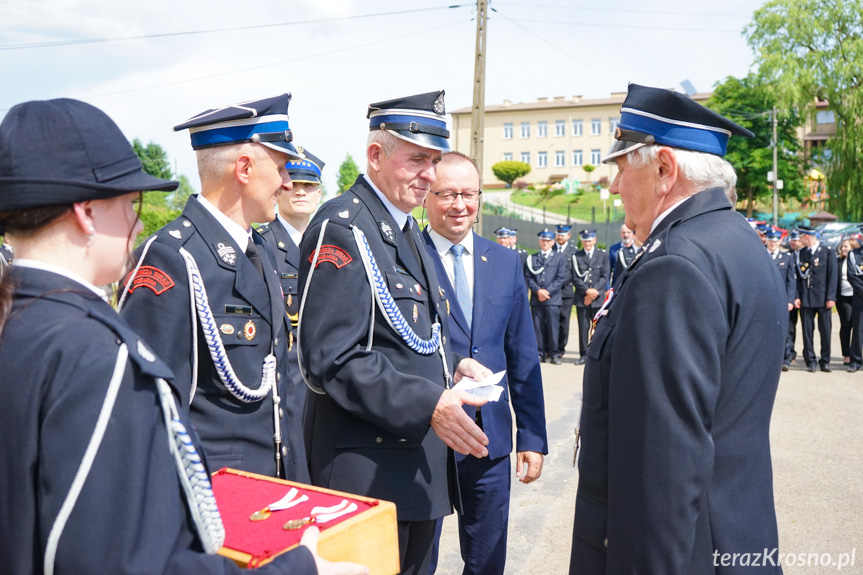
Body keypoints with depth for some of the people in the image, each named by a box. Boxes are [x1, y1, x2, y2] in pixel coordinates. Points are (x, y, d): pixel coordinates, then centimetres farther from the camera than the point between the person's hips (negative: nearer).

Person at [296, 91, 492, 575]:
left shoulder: (407, 229, 14)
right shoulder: (341, 228, -16)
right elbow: (331, 358, -23)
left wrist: (454, 364, 4)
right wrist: (427, 403, -27)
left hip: (426, 463, 9)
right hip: (368, 468, -9)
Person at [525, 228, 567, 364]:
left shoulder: (559, 258, 11)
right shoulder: (531, 258, 14)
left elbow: (561, 279, 2)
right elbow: (528, 278, 7)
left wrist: (548, 291, -8)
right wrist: (538, 290, -9)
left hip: (553, 298, -2)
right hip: (536, 299, 2)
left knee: (553, 326, -4)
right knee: (538, 327, 1)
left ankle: (554, 353, 2)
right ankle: (540, 353, 7)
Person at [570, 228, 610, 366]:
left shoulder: (603, 255, 9)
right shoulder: (576, 256, 8)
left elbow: (605, 277, 2)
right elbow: (575, 278, 1)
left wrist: (595, 292, -9)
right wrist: (587, 291, -11)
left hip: (598, 298, 0)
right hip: (581, 298, 0)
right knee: (583, 327, 2)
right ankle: (583, 355, 9)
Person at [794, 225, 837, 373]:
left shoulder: (828, 253, 1)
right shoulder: (800, 254, 9)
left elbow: (833, 276, -2)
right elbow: (797, 276, 7)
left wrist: (831, 297, -9)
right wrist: (797, 297, -2)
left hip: (823, 299, -2)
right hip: (805, 299, 2)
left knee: (825, 331, 2)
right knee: (807, 331, 2)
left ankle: (825, 361, 13)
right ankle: (810, 361, 10)